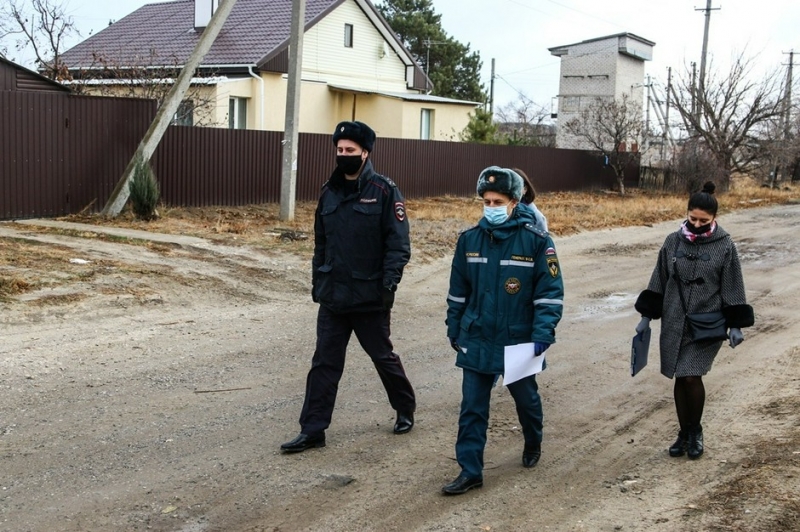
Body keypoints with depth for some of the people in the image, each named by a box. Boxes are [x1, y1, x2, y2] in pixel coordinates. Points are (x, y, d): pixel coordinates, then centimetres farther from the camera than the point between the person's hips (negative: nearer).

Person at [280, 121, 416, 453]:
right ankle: (312, 431, 9)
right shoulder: (329, 192, 9)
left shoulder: (384, 191, -9)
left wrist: (389, 281, -19)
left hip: (370, 297, -5)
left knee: (383, 357, 12)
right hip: (332, 296, 5)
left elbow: (398, 242, -11)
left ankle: (405, 409, 35)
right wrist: (317, 281, 13)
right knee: (324, 364, 4)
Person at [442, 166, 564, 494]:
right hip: (476, 342, 2)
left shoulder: (536, 241, -12)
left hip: (518, 341, -2)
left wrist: (542, 335, -18)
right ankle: (470, 471, 6)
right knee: (472, 408, 0)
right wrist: (454, 329, 11)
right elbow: (458, 291, 9)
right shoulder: (469, 239, -1)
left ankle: (533, 445, 46)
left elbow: (550, 292, -11)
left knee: (526, 398, 19)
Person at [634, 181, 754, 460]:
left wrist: (736, 325, -4)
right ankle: (684, 432, 23)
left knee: (691, 376, -10)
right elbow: (659, 281, 8)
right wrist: (646, 316, 8)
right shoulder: (673, 241, 1)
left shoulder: (725, 246, -5)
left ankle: (695, 431, 13)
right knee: (680, 378, 6)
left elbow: (732, 288, -1)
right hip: (674, 323, 3)